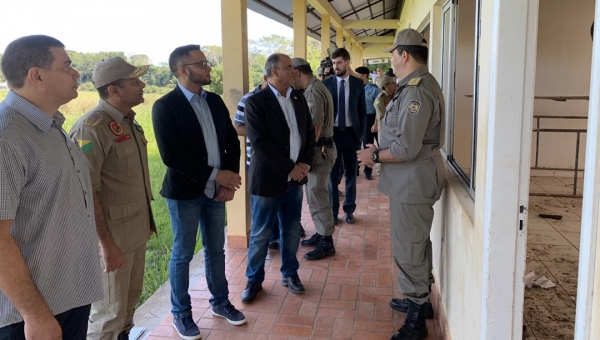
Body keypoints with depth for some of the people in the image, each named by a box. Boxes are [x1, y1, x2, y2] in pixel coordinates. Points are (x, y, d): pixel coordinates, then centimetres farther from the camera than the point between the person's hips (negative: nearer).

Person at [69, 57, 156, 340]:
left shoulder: (128, 121, 7)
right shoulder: (92, 128, -19)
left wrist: (146, 219, 15)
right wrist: (107, 244, -22)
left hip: (137, 230, 8)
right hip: (112, 233, -8)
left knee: (130, 301, 20)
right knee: (109, 314, 6)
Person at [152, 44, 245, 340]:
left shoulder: (215, 101, 6)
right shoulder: (165, 106, -13)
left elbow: (232, 142, 8)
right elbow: (170, 156, -21)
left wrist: (229, 179, -5)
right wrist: (215, 174, -20)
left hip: (215, 190, 5)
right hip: (184, 192, -5)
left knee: (216, 249, 16)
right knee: (183, 254, 9)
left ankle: (220, 302, 34)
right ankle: (181, 313, 26)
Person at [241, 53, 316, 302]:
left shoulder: (299, 99, 9)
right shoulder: (256, 101, -10)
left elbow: (309, 133, 11)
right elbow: (260, 142, -18)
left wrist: (305, 163, -4)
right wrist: (288, 168, -16)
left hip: (296, 177, 5)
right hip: (269, 178, -5)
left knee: (291, 230, 14)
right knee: (260, 234, 6)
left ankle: (289, 273, 31)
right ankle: (254, 279, 22)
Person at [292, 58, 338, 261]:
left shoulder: (313, 92, -17)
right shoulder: (315, 88, 15)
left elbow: (315, 127, -22)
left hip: (319, 151, -10)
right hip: (319, 149, 10)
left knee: (317, 198, -3)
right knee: (316, 196, 17)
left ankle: (326, 243, 6)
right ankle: (321, 235, 27)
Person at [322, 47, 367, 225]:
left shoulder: (358, 84, 1)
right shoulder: (326, 84, -2)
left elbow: (362, 111, 5)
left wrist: (362, 134, -2)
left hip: (352, 133, 1)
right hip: (332, 133, -1)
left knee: (351, 173, 10)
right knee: (332, 174, 7)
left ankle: (349, 210, 23)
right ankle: (333, 211, 19)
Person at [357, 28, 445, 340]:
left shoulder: (416, 91, -22)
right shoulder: (421, 84, 12)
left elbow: (407, 149, -27)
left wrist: (375, 156, -13)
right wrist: (380, 149, 9)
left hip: (412, 179, -11)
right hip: (413, 177, 11)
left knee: (407, 250, -1)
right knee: (416, 244, 22)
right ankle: (419, 298, 38)